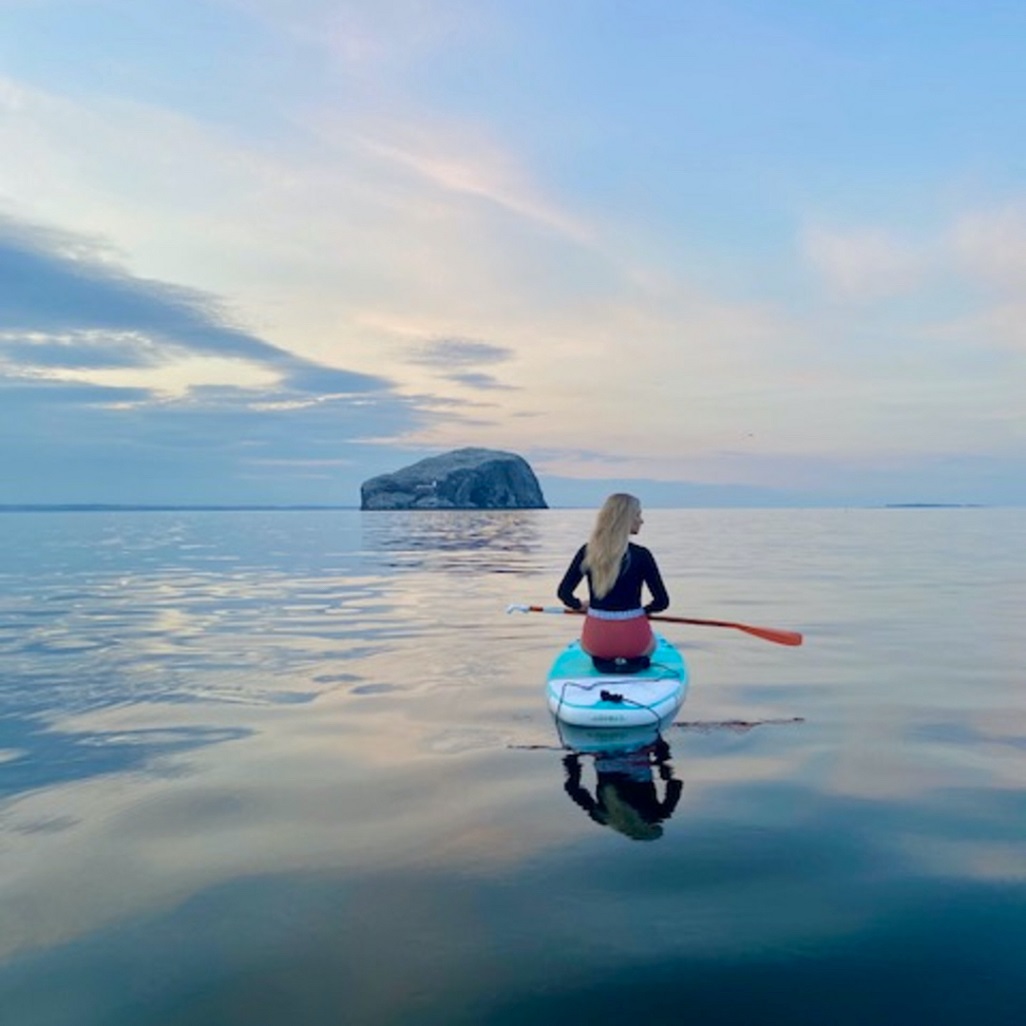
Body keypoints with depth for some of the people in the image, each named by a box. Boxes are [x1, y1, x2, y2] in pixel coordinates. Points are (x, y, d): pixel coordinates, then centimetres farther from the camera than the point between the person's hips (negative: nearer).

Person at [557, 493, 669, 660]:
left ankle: (603, 661, 9)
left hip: (595, 642, 1)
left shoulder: (587, 552, -4)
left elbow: (563, 592, -3)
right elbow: (662, 601, -7)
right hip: (632, 641, -1)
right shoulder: (641, 555, -11)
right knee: (651, 642, 35)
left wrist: (579, 605, 17)